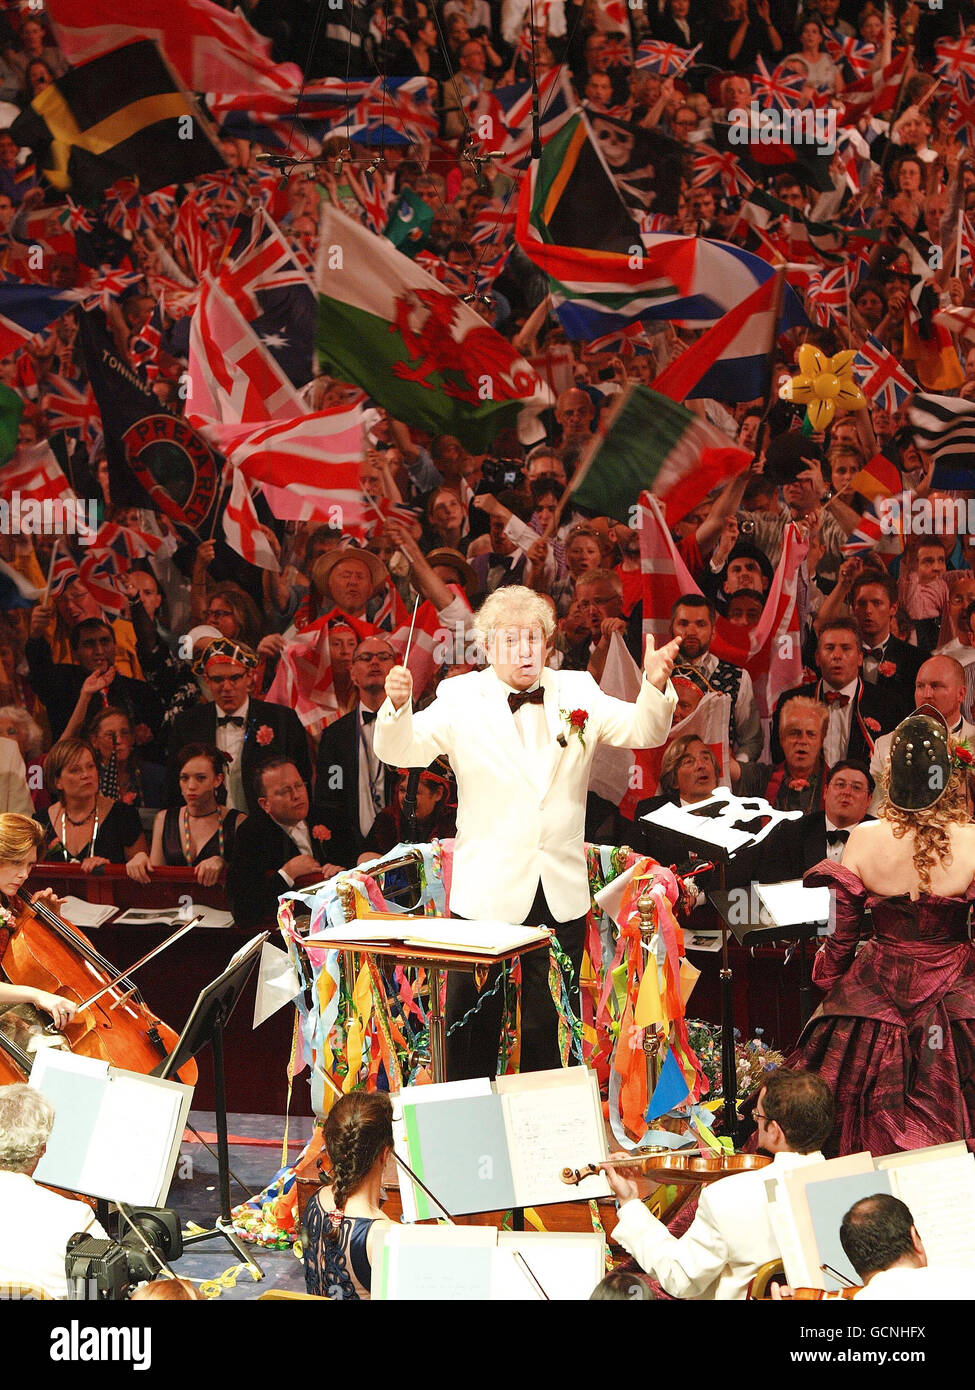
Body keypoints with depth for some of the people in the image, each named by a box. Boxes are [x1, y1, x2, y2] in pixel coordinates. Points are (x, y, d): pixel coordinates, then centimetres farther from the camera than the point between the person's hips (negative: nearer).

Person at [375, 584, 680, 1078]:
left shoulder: (577, 692, 7)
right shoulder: (460, 698, -1)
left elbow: (643, 732, 0)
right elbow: (403, 750, -10)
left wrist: (655, 686, -22)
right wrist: (397, 705, -32)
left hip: (561, 893, 2)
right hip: (487, 890, -2)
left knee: (548, 1027, 9)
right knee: (472, 1020, 3)